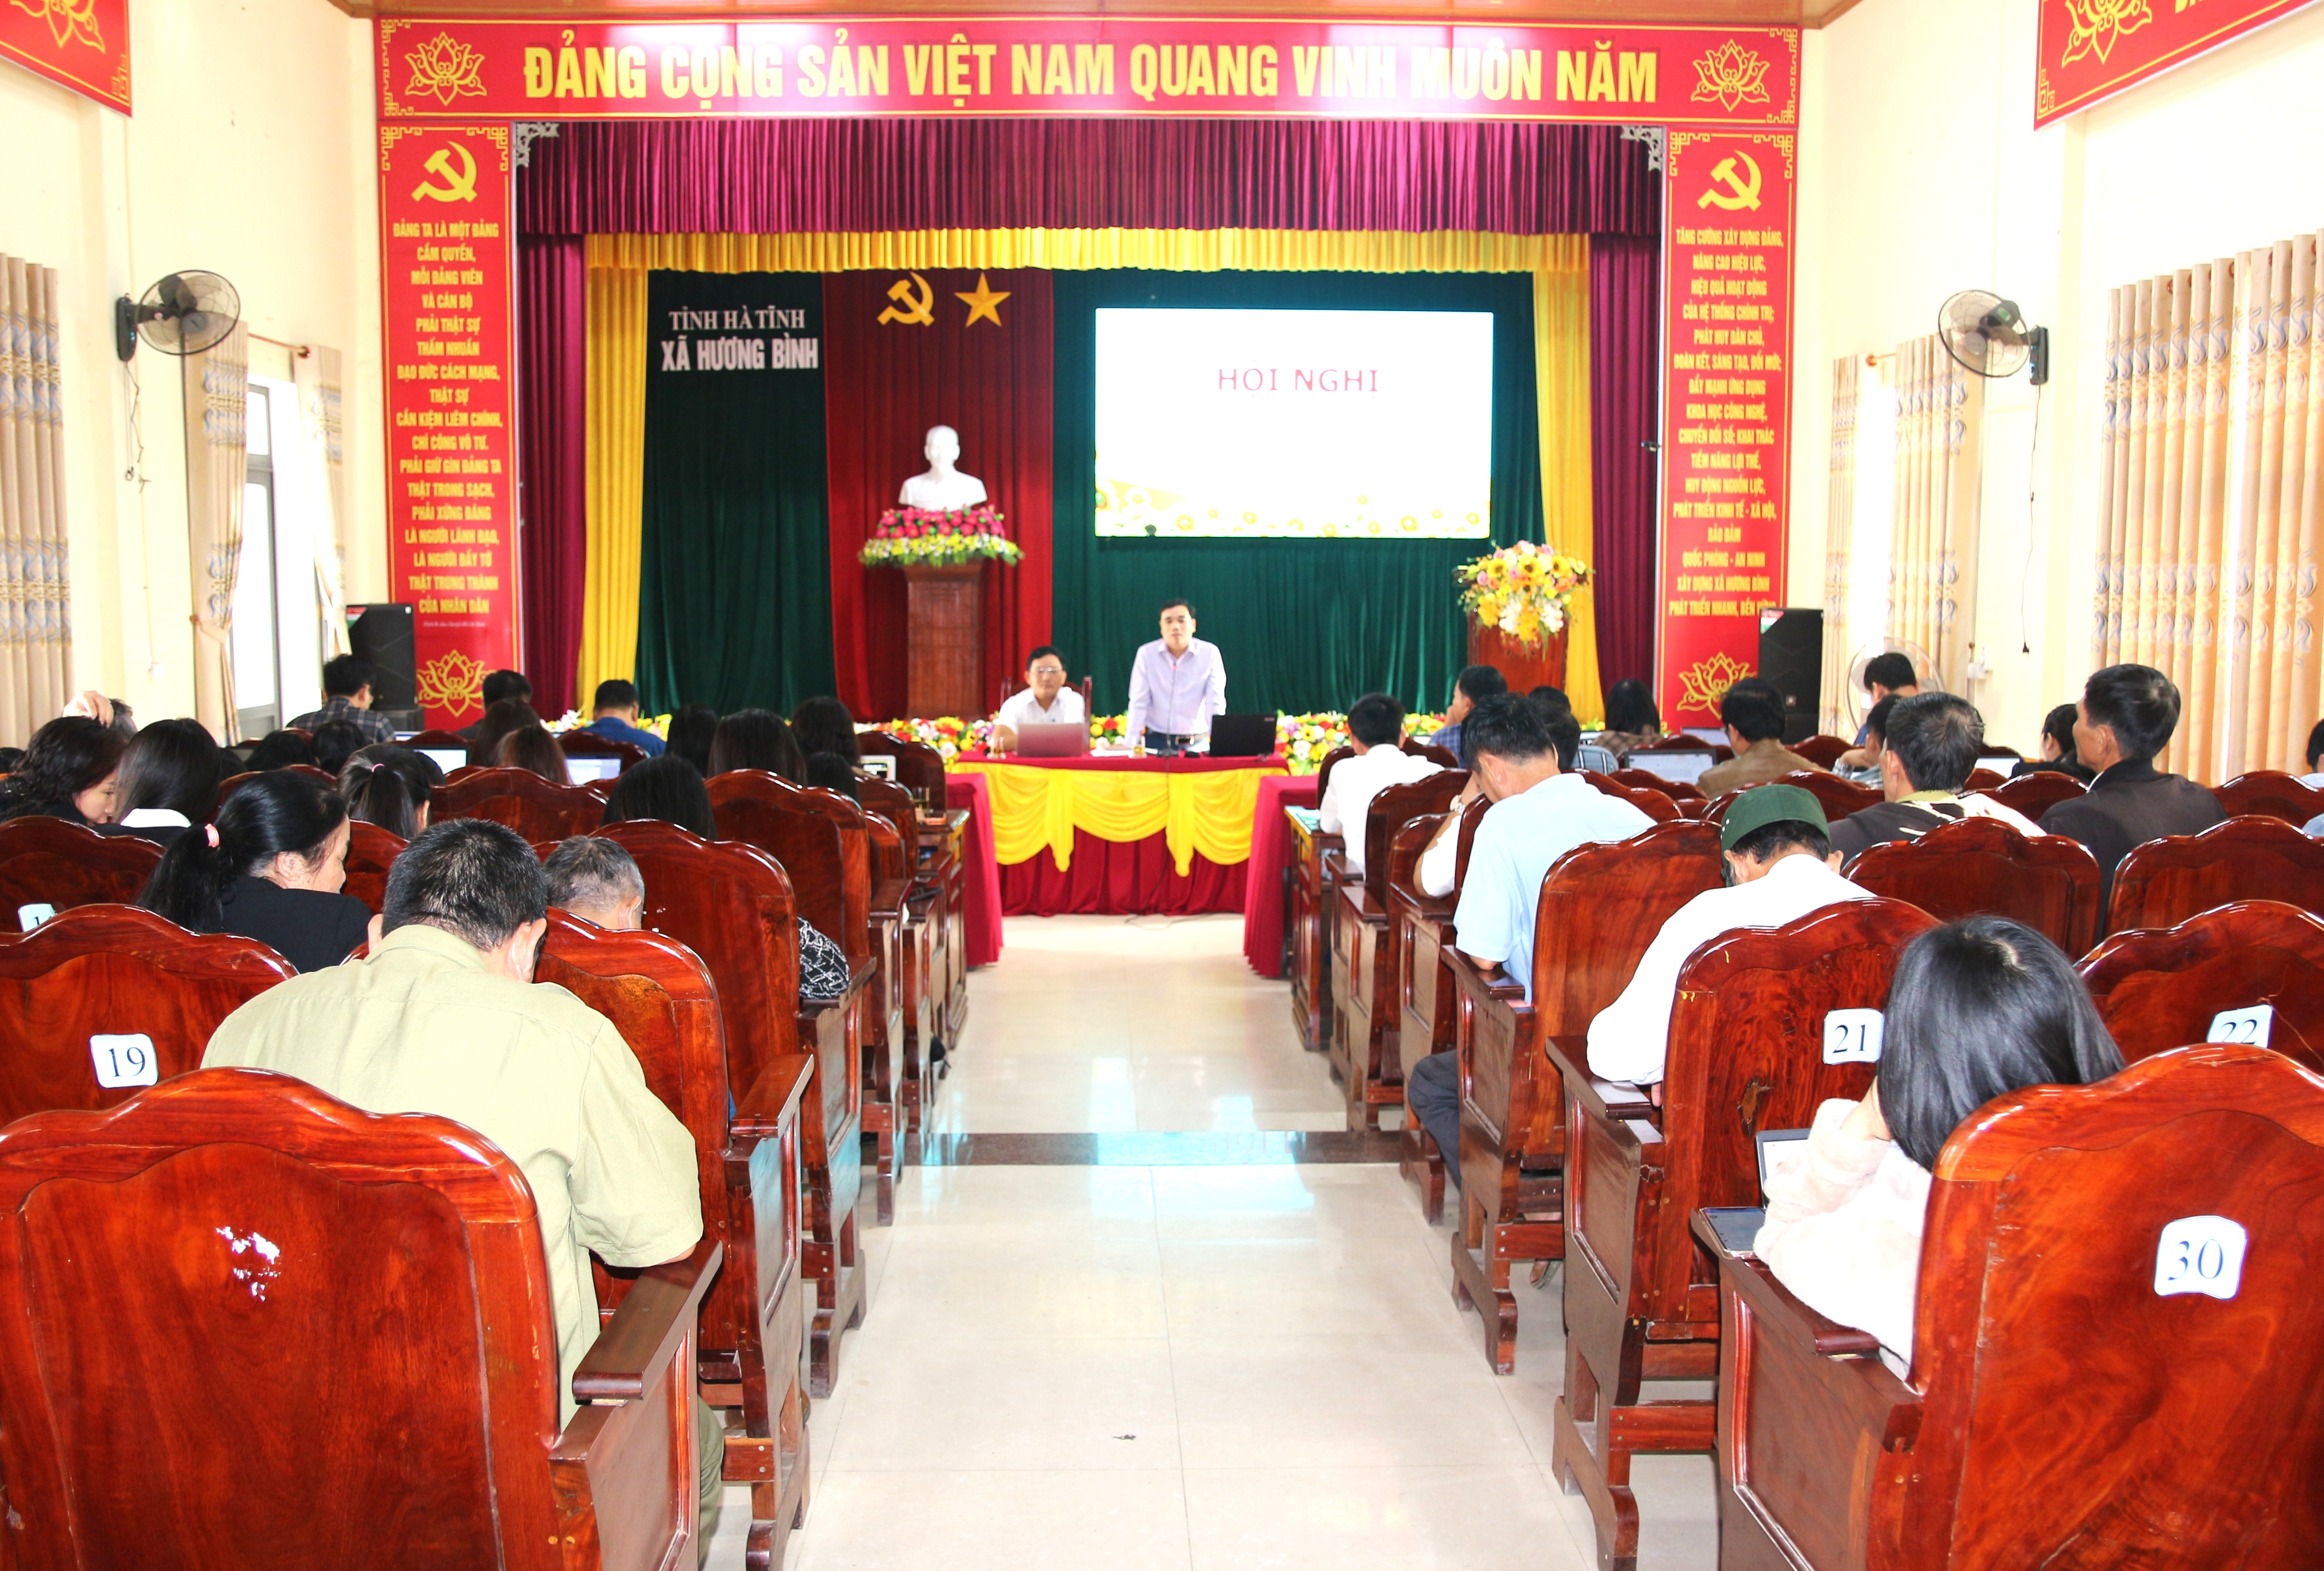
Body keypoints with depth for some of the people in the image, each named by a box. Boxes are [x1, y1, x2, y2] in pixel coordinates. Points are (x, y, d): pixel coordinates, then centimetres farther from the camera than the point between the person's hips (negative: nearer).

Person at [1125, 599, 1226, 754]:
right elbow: (1138, 704, -1)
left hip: (1196, 745, 0)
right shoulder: (1146, 653, 2)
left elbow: (1215, 704, -4)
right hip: (1156, 742, 0)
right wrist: (1132, 745, -9)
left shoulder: (1210, 653, 0)